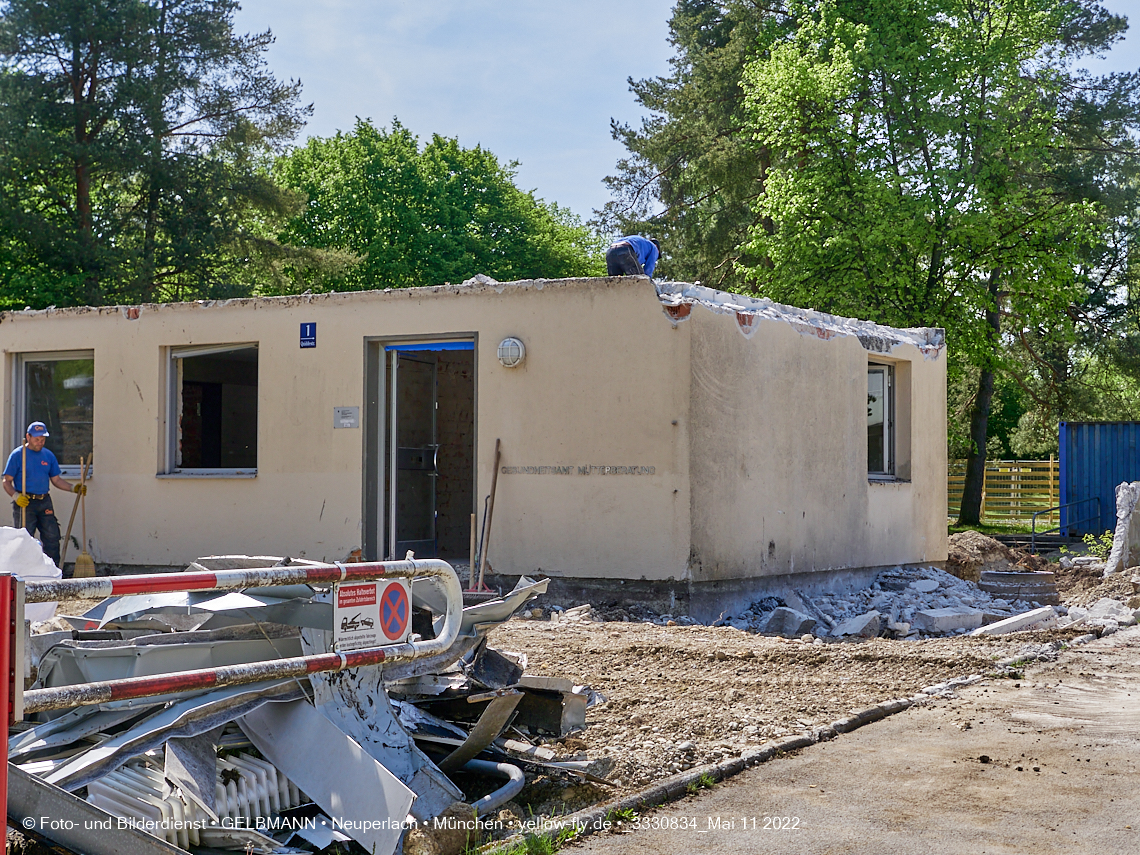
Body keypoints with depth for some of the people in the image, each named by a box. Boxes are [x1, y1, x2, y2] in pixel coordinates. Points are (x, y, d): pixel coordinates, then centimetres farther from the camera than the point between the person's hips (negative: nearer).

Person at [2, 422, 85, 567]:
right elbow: (7, 482, -2)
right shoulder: (17, 455, -1)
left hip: (44, 502, 5)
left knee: (52, 537, 1)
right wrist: (16, 496, -19)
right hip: (25, 503, -5)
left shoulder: (48, 455, 13)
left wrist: (74, 488, 4)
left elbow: (56, 480, 18)